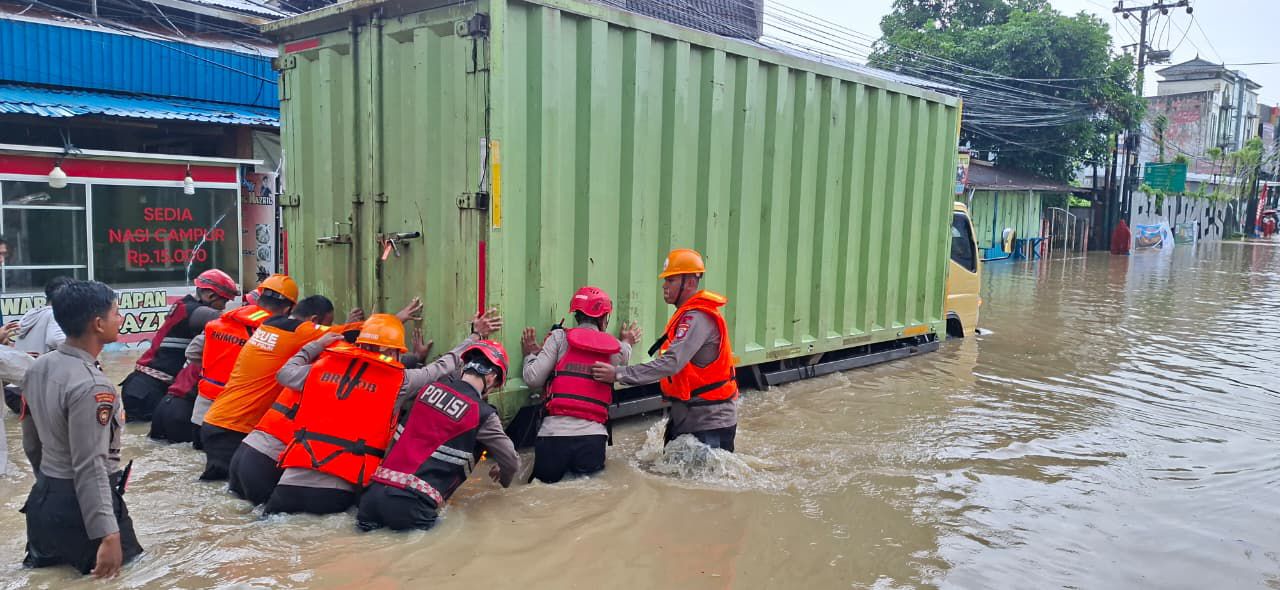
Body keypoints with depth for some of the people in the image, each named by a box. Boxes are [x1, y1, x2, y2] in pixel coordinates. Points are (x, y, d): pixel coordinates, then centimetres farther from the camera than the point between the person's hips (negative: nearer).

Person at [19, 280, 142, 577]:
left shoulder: (38, 368, 4)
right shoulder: (91, 386, -23)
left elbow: (31, 444, 14)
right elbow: (90, 467, -26)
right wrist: (108, 536, -26)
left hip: (43, 500, 8)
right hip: (79, 506, -8)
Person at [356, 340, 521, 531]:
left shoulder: (430, 387, 11)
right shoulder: (482, 414, -4)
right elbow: (511, 462, 6)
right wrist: (503, 478, 29)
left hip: (375, 492, 6)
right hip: (411, 507, -6)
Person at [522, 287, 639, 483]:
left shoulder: (559, 338, 4)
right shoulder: (618, 348, 10)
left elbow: (533, 379, -1)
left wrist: (530, 354, 20)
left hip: (555, 431, -1)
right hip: (593, 435, 1)